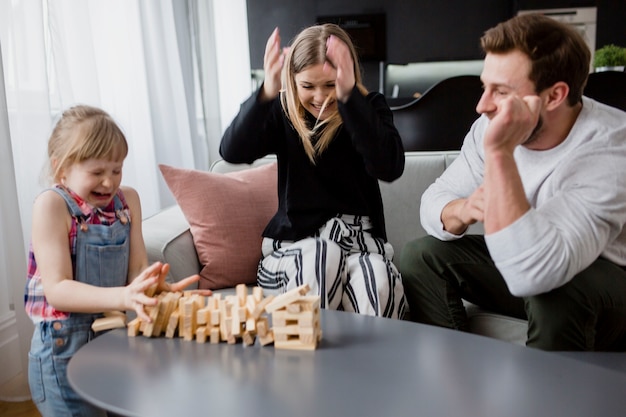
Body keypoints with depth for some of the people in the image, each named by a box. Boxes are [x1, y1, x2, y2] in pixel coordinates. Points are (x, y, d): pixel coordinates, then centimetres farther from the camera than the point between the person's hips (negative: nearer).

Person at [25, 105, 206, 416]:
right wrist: (122, 296, -36)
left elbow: (137, 268, -2)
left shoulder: (127, 200, 1)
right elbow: (56, 289, -20)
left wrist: (153, 285, -25)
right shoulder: (51, 205, -14)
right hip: (65, 350, -5)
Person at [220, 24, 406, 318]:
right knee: (320, 254, -33)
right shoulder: (282, 111, 3)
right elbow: (232, 152, -14)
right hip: (293, 243, 1)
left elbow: (390, 168, -19)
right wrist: (267, 93, -29)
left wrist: (349, 97, -29)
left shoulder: (369, 108, 1)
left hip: (359, 240, 0)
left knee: (378, 280, -33)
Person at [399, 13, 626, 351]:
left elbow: (530, 274, -43)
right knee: (421, 256, -9)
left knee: (552, 290, -37)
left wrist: (500, 152, -44)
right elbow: (436, 199, -6)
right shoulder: (495, 124, -12)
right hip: (518, 264, 6)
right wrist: (462, 210, -29)